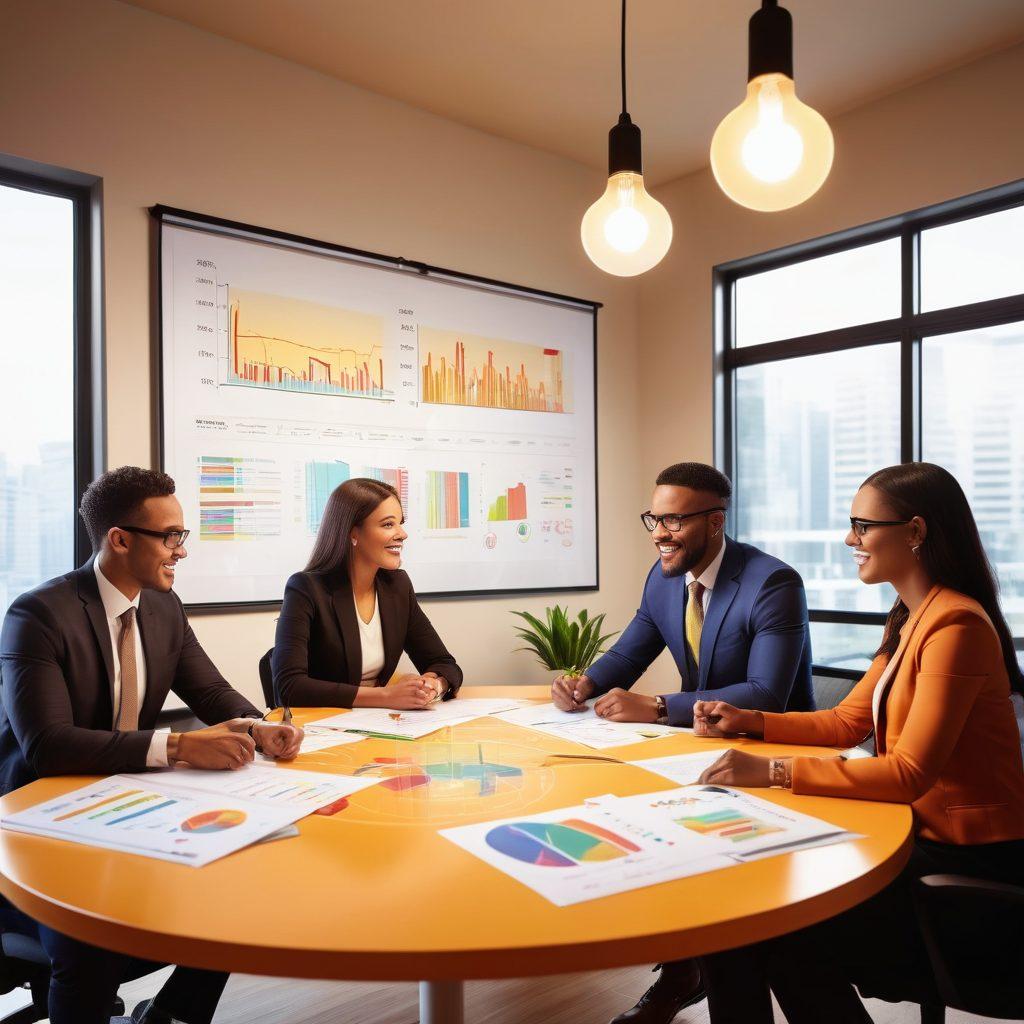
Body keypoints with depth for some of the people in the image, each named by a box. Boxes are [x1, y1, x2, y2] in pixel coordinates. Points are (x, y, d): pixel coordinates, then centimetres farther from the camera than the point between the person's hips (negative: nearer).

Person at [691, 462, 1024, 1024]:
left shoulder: (956, 624, -20)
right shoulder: (909, 619, 10)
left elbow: (909, 773, -26)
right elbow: (846, 722, 14)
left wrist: (773, 771, -29)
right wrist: (748, 721, 3)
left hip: (968, 863, -8)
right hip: (925, 838, 8)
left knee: (786, 938, -15)